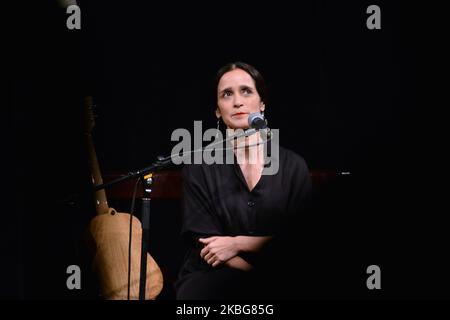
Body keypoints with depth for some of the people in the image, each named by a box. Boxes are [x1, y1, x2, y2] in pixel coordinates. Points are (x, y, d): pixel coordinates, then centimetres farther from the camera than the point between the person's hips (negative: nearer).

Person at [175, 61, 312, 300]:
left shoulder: (293, 167, 7)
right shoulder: (199, 168, 5)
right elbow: (204, 244, -3)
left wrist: (238, 244, -8)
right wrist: (269, 276, -14)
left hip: (278, 283, 1)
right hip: (210, 278, 0)